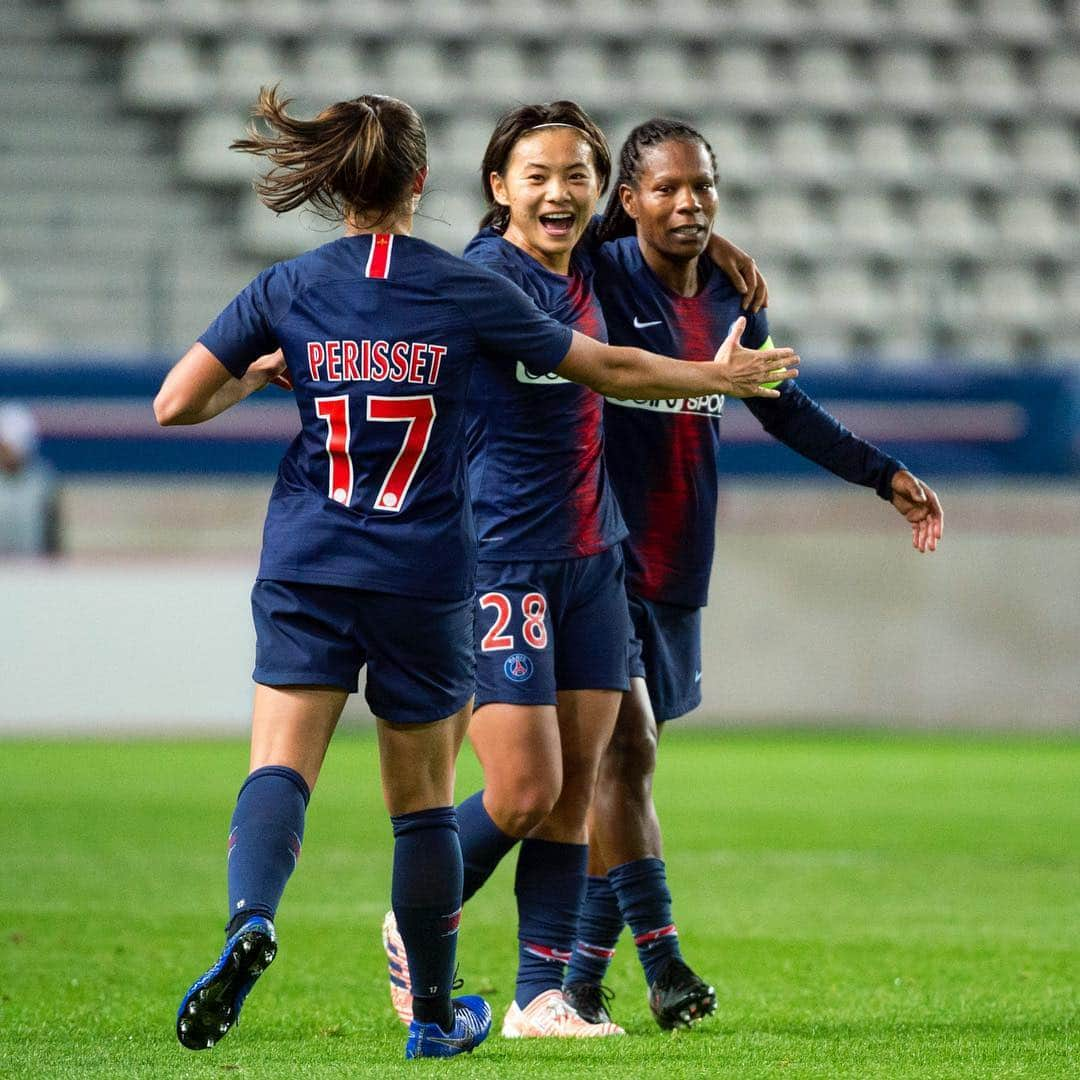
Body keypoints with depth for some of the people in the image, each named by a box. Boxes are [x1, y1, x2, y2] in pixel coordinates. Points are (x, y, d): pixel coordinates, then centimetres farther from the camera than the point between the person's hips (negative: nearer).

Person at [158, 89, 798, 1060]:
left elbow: (175, 404, -2)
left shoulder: (288, 291, -1)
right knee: (424, 799, 12)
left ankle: (251, 919, -38)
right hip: (427, 579, 0)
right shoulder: (467, 292, -2)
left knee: (281, 768, -8)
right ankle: (435, 1014, 22)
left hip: (308, 570, 0)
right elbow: (609, 369, 7)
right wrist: (719, 376, 23)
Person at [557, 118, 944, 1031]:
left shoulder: (732, 295, 9)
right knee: (626, 749, -15)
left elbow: (782, 407, 22)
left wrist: (884, 475, 23)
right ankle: (662, 961, -15)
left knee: (621, 761, 9)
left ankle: (578, 979, 15)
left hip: (678, 569, 6)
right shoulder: (598, 279, -10)